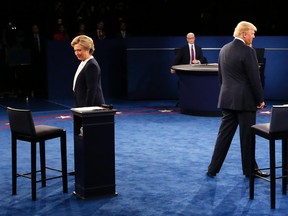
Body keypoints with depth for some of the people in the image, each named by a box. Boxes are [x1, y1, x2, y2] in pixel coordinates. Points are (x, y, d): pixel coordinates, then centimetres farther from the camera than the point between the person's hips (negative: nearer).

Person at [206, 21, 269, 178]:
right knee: (247, 136, 5)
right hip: (245, 100, -7)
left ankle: (213, 169, 12)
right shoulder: (248, 51, -15)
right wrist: (260, 100, -5)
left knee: (224, 134, 10)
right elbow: (254, 78, -14)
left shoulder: (224, 49, 9)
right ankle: (249, 169, 16)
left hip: (227, 99, 7)